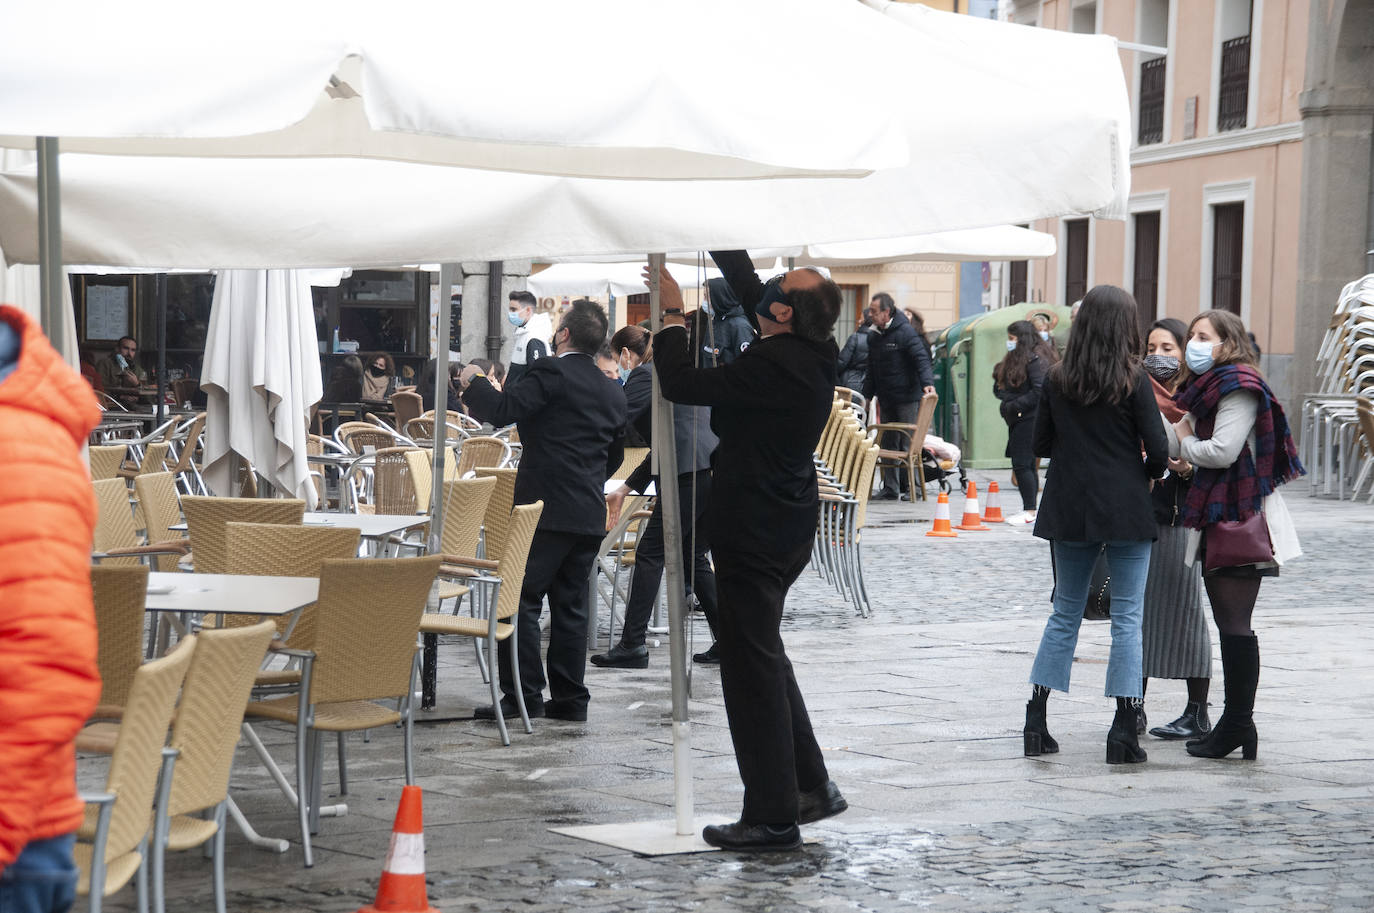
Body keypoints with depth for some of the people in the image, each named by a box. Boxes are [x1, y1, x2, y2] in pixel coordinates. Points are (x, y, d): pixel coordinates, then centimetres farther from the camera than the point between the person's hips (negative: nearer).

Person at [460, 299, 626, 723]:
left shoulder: (550, 373, -9)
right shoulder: (613, 391, 15)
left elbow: (501, 410, -18)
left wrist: (474, 382, -1)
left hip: (546, 509, -8)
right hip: (590, 514, 8)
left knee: (520, 601, -4)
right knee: (570, 605, 11)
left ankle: (524, 693, -8)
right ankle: (569, 697, 11)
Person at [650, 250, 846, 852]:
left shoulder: (772, 366, -24)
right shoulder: (813, 356, 3)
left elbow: (682, 383, -21)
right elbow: (746, 286, 17)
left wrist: (671, 312, -9)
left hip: (754, 534, -10)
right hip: (788, 526, 10)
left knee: (752, 667, -4)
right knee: (764, 656, 22)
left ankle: (773, 817, 0)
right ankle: (812, 786, 27)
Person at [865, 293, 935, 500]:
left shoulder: (905, 331, -9)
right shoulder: (876, 338, 15)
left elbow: (921, 359, -17)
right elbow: (872, 370, 23)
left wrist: (927, 382, -31)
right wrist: (867, 395, 20)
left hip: (908, 397, -7)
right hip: (887, 400, 7)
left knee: (909, 444, -6)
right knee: (888, 444, 6)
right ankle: (890, 489, 10)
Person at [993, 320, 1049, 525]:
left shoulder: (1034, 360, -13)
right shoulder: (1011, 360, 17)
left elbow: (1039, 391, -20)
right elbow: (998, 387, 19)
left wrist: (1014, 406, -17)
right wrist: (1006, 399, -1)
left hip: (1029, 419, -9)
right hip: (1016, 420, 9)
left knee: (1022, 464, -10)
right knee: (1026, 464, 11)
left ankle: (1029, 511, -7)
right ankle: (1029, 510, 15)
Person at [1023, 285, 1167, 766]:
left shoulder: (1058, 379, 1)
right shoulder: (1133, 380, -10)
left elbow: (1041, 444, 6)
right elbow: (1158, 450, -10)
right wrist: (1147, 475, 10)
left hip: (1070, 509, 4)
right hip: (1126, 510, -4)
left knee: (1065, 612, 13)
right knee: (1126, 617, 2)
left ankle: (1036, 719, 10)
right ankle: (1123, 729, -1)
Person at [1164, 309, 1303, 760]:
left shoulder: (1239, 385, -11)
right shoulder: (1208, 386, 17)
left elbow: (1222, 451, -20)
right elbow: (1175, 444, 13)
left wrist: (1184, 441, -4)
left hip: (1240, 518, -10)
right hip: (1217, 517, 10)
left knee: (1235, 623, -7)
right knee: (1227, 622, 11)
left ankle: (1239, 723, -3)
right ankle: (1235, 722, 17)